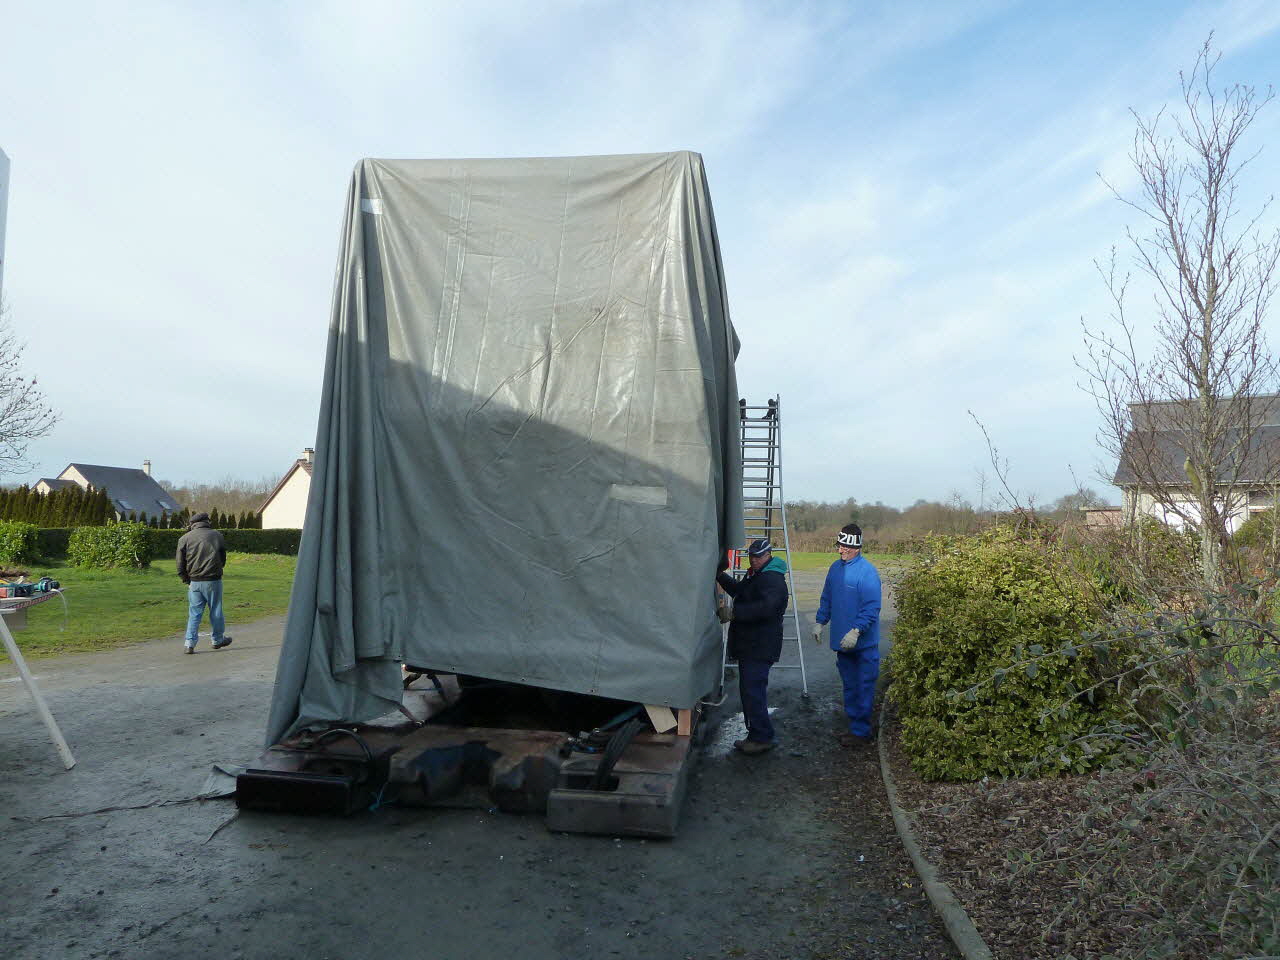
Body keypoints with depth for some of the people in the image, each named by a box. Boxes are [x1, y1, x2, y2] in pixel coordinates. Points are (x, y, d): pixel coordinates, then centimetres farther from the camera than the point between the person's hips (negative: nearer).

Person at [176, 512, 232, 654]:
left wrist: (187, 580, 12)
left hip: (194, 582, 1)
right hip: (213, 580, -1)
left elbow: (180, 565, 3)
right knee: (215, 611, 10)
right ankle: (218, 640, 23)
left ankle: (189, 644, 3)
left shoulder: (184, 538, 2)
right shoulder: (217, 535, 4)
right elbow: (223, 558, 11)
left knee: (194, 613, 8)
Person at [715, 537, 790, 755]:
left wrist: (734, 613, -30)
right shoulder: (754, 575, 18)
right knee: (749, 690, 15)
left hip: (760, 648, -11)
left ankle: (762, 738, -1)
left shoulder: (773, 580, -16)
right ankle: (755, 735, 24)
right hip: (748, 645, 11)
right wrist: (720, 576, 25)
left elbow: (766, 607, -32)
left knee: (753, 691, -10)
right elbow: (738, 590, 37)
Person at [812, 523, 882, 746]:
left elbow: (872, 607, -19)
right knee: (849, 686, 16)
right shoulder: (835, 568, 8)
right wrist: (820, 622, 13)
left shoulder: (867, 572, -16)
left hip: (863, 643, -7)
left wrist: (856, 631, -26)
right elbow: (827, 599, 19)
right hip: (841, 642, 7)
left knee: (863, 688, 1)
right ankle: (854, 725, 28)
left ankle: (861, 732, 11)